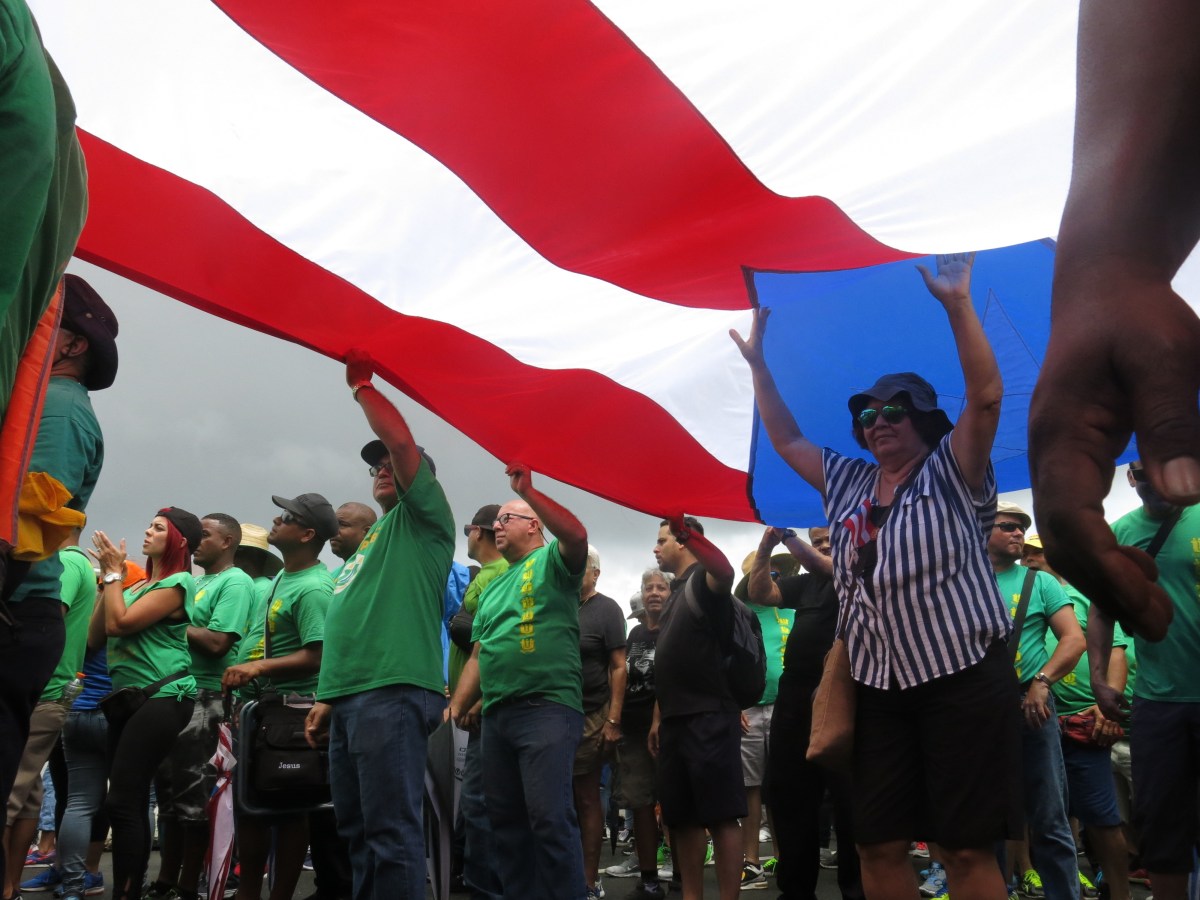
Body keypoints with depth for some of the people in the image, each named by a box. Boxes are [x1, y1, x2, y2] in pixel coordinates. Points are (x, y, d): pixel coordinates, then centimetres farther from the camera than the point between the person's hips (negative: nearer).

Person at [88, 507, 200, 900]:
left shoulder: (177, 583, -8)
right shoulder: (140, 586, 19)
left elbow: (120, 624, -15)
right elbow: (97, 632, 14)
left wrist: (114, 573, -5)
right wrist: (108, 579, 7)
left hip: (162, 699, -9)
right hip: (129, 697, 9)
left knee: (123, 801, -12)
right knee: (131, 802, 10)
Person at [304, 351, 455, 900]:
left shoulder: (421, 521, 4)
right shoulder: (372, 540, 28)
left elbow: (402, 442, -11)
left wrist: (361, 384, 0)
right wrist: (328, 698, 20)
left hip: (392, 692, -9)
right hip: (349, 696, 9)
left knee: (391, 829, -10)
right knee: (357, 829, 13)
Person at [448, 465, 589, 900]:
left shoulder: (552, 561, 3)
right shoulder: (494, 586, 25)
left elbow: (578, 536, -21)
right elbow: (478, 655, 23)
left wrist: (528, 491, -23)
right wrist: (456, 708, 14)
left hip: (548, 707, -8)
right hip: (496, 713, 8)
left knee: (549, 816, -13)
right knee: (504, 817, 11)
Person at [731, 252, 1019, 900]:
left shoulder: (951, 474, 2)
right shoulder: (849, 486, 18)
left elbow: (985, 396, -12)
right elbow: (786, 440, 25)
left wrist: (957, 304, -17)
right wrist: (758, 362, 23)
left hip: (963, 676, -5)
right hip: (879, 684, 6)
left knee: (968, 848, -4)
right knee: (879, 845, 5)